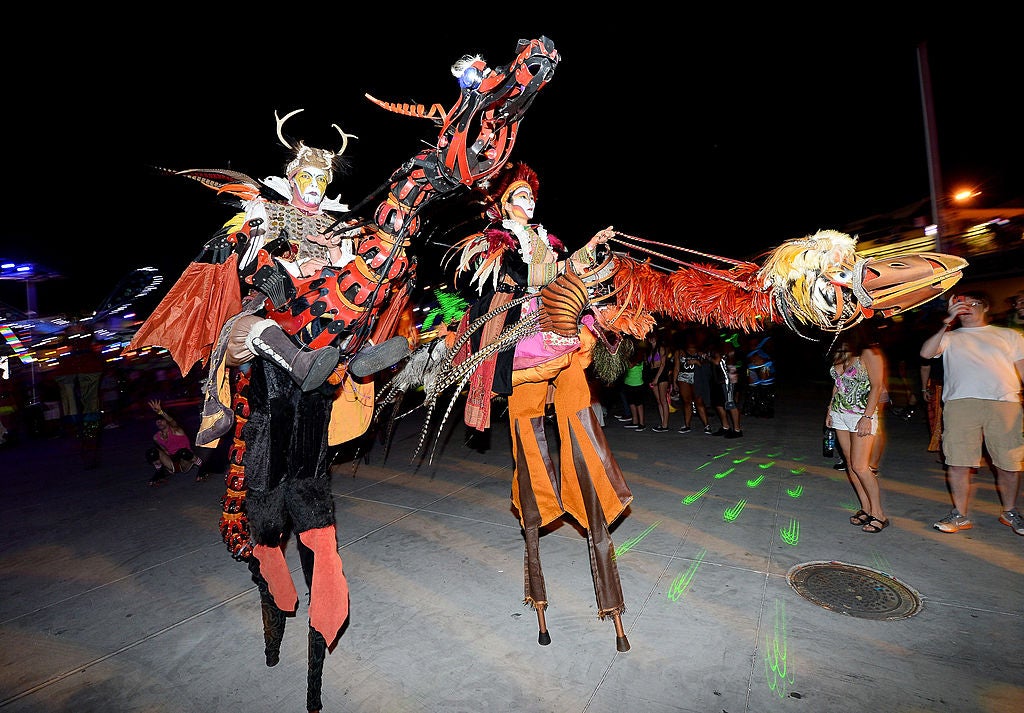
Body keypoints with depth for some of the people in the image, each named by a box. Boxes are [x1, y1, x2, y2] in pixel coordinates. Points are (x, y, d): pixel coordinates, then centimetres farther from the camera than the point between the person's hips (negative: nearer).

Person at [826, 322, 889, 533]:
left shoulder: (869, 353, -11)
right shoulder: (839, 353, 11)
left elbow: (877, 386, -14)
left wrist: (867, 417, -19)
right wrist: (830, 409, 14)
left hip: (861, 414, -7)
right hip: (840, 413, 7)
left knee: (860, 466, -8)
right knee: (850, 464, 7)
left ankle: (878, 514, 5)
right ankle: (866, 509, 17)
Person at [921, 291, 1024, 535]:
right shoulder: (950, 337, 17)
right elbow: (926, 353, -3)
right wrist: (947, 323, -10)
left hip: (1004, 404, 1)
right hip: (960, 403, -1)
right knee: (957, 462, -2)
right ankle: (961, 515, 10)